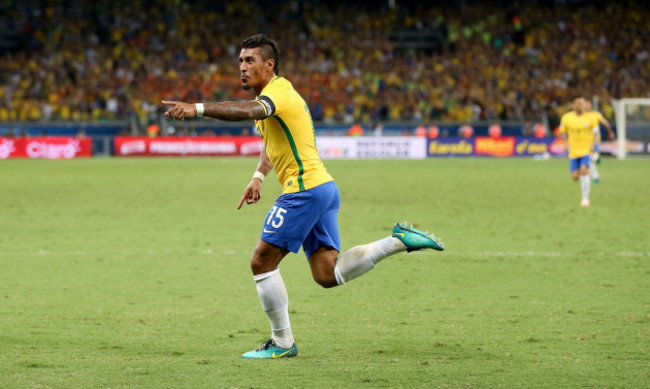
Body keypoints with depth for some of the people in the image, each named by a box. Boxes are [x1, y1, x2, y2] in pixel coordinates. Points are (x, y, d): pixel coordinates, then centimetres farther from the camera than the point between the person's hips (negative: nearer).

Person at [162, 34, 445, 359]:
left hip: (304, 189, -10)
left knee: (262, 262, -3)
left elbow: (247, 111, -36)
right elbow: (272, 141, 36)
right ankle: (398, 241, 5)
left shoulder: (278, 92, -13)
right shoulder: (276, 93, 19)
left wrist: (197, 109, -45)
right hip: (323, 187, 10)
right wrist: (258, 177, 23)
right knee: (327, 275, 6)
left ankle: (282, 343, 4)